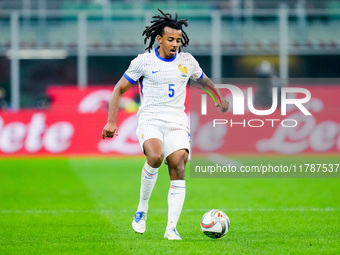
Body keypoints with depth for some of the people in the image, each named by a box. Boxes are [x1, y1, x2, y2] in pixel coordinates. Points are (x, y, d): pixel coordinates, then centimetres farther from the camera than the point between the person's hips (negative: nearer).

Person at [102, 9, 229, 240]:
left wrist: (219, 98, 45)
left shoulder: (187, 61, 10)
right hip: (150, 120, -3)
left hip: (177, 122, 3)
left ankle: (171, 228, -12)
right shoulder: (143, 61, 0)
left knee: (178, 168, -14)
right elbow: (119, 89, 5)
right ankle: (142, 208, -11)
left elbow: (204, 80, 31)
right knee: (155, 157, -31)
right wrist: (111, 121, -4)